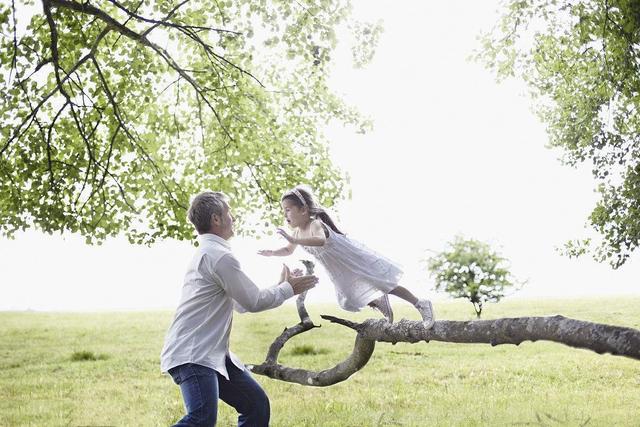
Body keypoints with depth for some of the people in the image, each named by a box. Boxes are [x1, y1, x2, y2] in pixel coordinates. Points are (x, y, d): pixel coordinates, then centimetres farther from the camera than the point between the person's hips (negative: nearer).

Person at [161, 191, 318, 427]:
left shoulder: (208, 253, 20)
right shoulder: (219, 255, -14)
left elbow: (241, 303, 26)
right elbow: (253, 302, -10)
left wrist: (281, 286, 27)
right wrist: (289, 289, 6)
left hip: (213, 354, 11)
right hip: (191, 355, -11)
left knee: (256, 404, 8)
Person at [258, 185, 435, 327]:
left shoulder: (316, 225, -32)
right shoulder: (298, 231, -5)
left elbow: (321, 241, -55)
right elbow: (288, 250, 14)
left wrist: (294, 240, -63)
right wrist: (272, 252, -3)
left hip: (355, 259, -9)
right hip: (342, 272, 9)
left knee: (386, 285, -5)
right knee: (349, 301, 15)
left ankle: (422, 305, 5)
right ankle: (380, 302, 36)